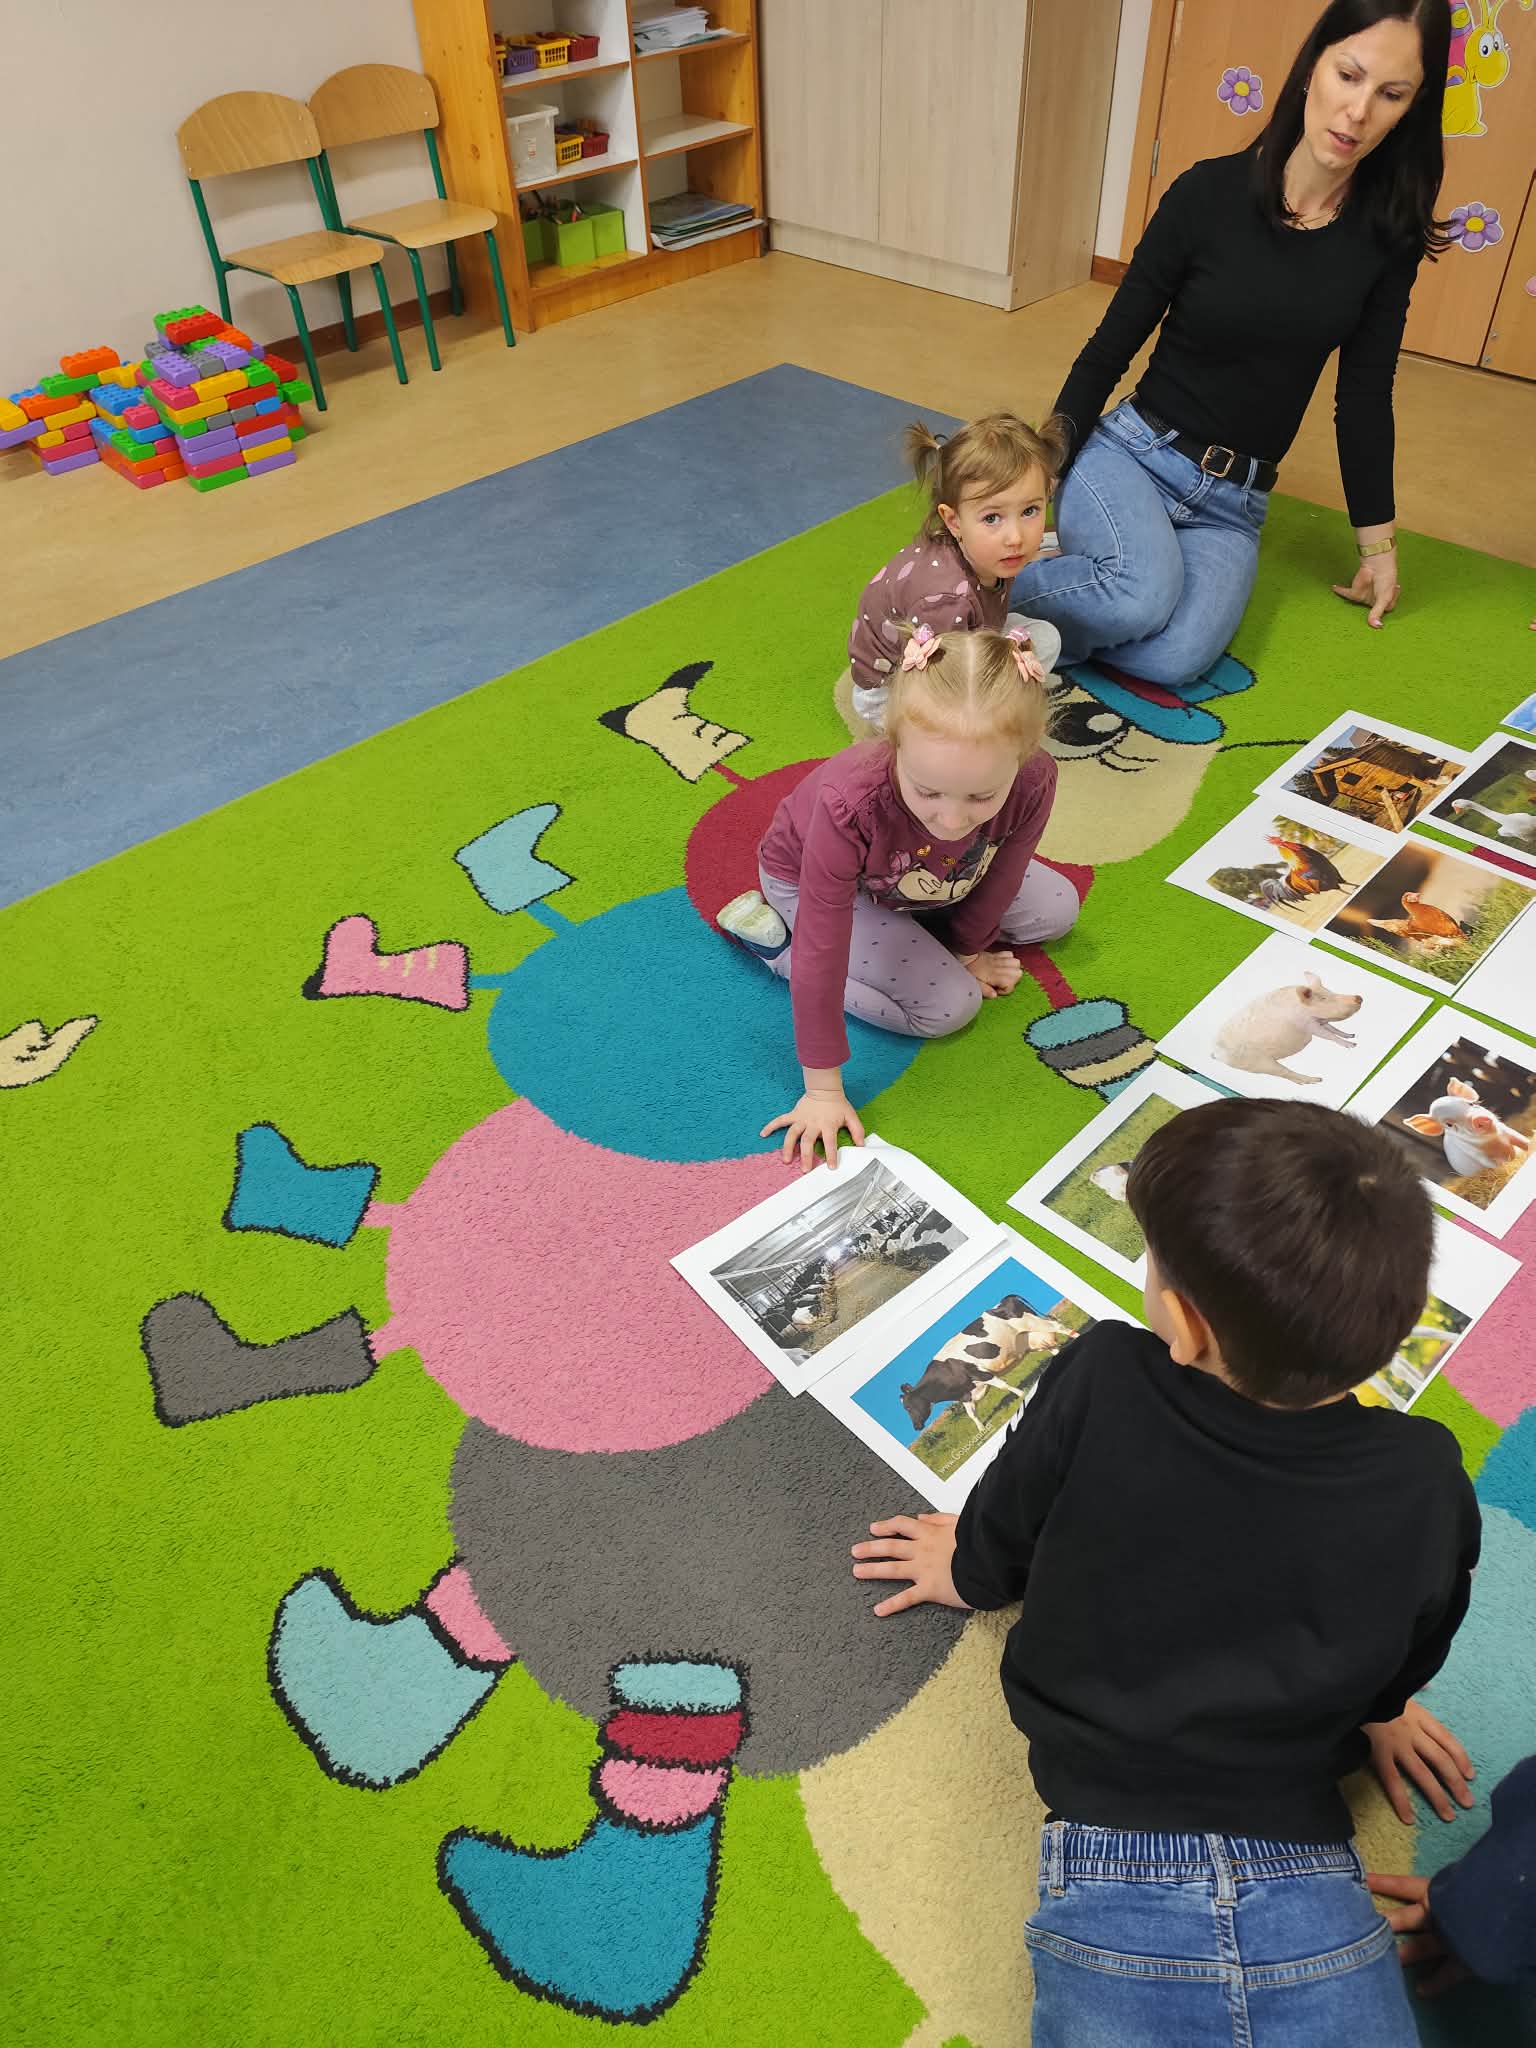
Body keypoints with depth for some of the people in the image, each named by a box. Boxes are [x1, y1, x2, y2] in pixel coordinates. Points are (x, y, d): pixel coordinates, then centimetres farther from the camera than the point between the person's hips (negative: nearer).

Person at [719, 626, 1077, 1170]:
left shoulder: (1034, 782, -35)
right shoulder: (851, 807, -46)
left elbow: (1000, 878, -13)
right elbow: (821, 955, -37)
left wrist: (968, 949, 5)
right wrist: (824, 1088, -30)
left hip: (915, 876, 5)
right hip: (805, 876, -5)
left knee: (1057, 909, 8)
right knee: (950, 1006, -15)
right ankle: (775, 937, -3)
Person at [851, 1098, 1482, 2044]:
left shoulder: (1097, 1385, -15)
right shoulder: (1426, 1482, -9)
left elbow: (998, 1542, 5)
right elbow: (1399, 1674, 11)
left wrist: (971, 1569, 28)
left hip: (1113, 1884, -1)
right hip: (1310, 1897, 1)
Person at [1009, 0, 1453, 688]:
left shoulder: (1388, 232, 0)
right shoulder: (1209, 192, -8)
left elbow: (1364, 396, 8)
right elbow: (1108, 350, -3)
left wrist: (1378, 544, 12)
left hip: (1234, 505, 3)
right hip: (1131, 454, -2)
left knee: (1173, 657, -30)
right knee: (1142, 596, -38)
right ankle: (994, 588, -9)